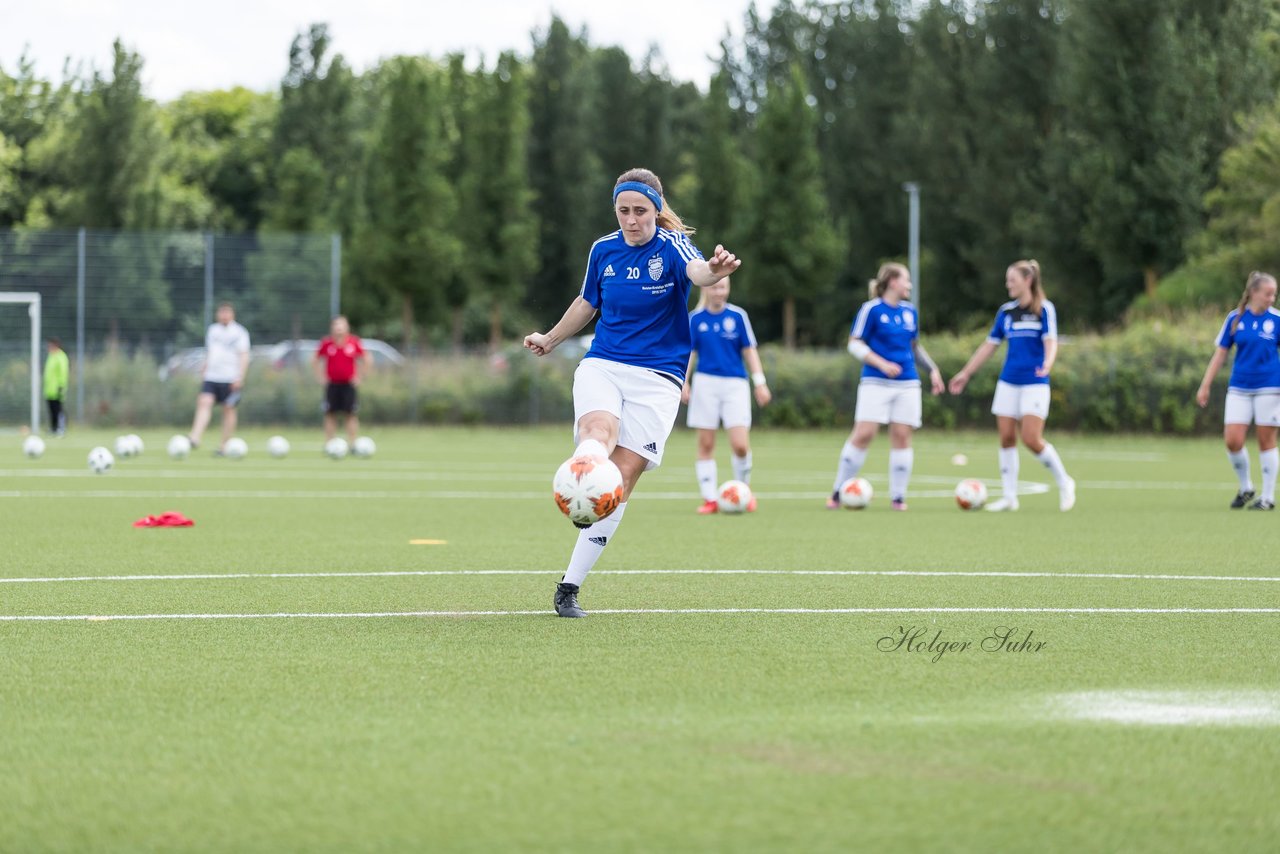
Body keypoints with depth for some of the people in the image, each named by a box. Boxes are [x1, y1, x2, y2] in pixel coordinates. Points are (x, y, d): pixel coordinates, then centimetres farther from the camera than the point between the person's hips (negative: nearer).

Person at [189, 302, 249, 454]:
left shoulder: (239, 332, 0)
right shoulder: (212, 330, 16)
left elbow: (244, 356, -5)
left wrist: (239, 377, -14)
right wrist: (205, 372, 21)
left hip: (231, 379, -4)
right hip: (211, 377, 4)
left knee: (229, 410, 0)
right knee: (204, 403, -14)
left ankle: (224, 446, 7)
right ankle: (195, 438, -27)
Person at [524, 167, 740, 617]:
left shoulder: (672, 245, -8)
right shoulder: (603, 250, 5)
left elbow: (697, 270, -33)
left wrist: (715, 270, -58)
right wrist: (550, 339, 38)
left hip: (657, 377, -3)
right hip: (601, 365, 3)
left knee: (621, 479, -8)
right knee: (598, 434, -30)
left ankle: (569, 587, -2)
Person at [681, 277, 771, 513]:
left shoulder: (738, 316, 2)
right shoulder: (695, 318, 4)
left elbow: (749, 350, 4)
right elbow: (689, 352, 9)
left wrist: (760, 382, 0)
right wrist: (684, 383, 2)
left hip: (735, 384, -1)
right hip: (706, 382, 1)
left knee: (740, 445, -10)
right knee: (706, 444, 0)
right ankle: (709, 498, 7)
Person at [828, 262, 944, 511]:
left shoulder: (910, 311, 12)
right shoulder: (871, 309, -5)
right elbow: (855, 344, -6)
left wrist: (932, 370, 17)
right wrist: (882, 364, -17)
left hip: (907, 384, 5)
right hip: (876, 383, -5)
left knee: (902, 436, 0)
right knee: (863, 434, -11)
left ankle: (898, 496, 8)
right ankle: (838, 492, -2)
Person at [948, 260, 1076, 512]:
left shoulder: (1044, 309, -4)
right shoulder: (1006, 311, 10)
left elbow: (1051, 342, -13)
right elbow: (989, 345, 16)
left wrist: (1047, 363, -34)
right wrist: (966, 373, 17)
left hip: (1035, 384, -5)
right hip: (1008, 383, 5)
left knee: (1032, 439, -13)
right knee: (1006, 438, 0)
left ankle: (1064, 483, 8)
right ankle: (1009, 497, 8)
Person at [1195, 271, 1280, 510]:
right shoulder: (1235, 318, 1)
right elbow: (1220, 353, 7)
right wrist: (1205, 386, 5)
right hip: (1239, 388, 2)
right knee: (1233, 441, -6)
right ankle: (1245, 487, 16)